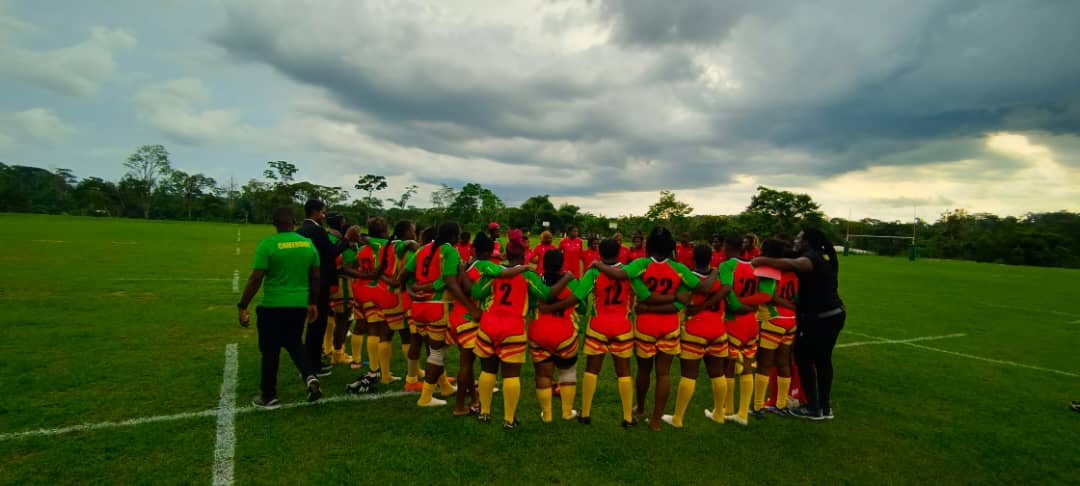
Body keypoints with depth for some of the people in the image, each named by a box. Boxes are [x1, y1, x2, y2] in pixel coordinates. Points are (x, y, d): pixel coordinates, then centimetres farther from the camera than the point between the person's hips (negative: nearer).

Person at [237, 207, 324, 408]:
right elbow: (315, 278, 8)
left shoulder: (267, 244, -12)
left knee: (270, 350, 11)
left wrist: (242, 307, -7)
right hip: (299, 306, 4)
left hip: (272, 306, -4)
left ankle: (269, 397, 21)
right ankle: (310, 376, 1)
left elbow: (255, 279, -15)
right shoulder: (308, 244, 3)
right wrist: (313, 303, 19)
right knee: (294, 343, 23)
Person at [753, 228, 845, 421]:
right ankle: (825, 406, 23)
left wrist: (763, 260, -35)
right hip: (834, 314, 9)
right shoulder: (825, 257, 13)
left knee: (804, 359, 2)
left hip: (817, 318, -9)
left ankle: (813, 408, 8)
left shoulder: (811, 257, -18)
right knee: (823, 360, 15)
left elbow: (791, 264, -38)